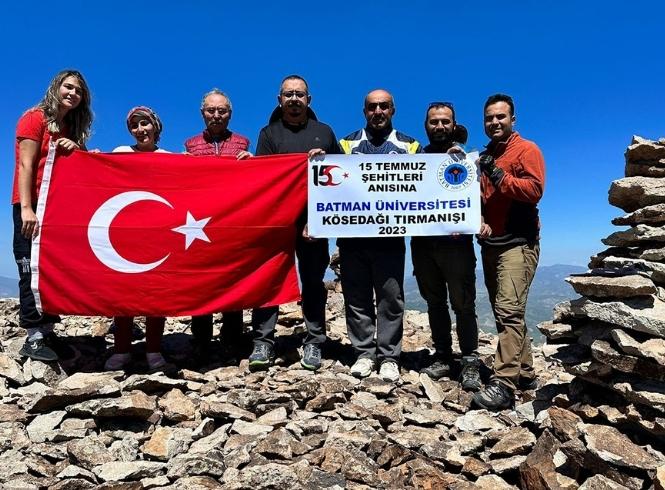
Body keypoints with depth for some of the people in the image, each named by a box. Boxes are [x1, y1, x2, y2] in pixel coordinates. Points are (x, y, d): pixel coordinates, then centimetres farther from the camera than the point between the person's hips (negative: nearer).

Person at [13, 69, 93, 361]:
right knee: (34, 271, -6)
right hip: (33, 206, -7)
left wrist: (76, 149, -5)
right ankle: (34, 339, -3)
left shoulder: (72, 129, 18)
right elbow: (26, 165, -10)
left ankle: (47, 334, 11)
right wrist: (26, 208, -20)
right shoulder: (35, 118, -1)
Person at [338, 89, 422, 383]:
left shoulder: (410, 146, 12)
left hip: (390, 234, -1)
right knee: (356, 295, 5)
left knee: (390, 296, 1)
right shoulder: (347, 144, 14)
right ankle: (365, 353, 17)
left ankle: (389, 356, 12)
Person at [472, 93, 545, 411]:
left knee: (509, 311, -17)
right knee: (504, 312, 11)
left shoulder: (527, 150, -2)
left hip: (518, 243, -8)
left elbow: (534, 190, -16)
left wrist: (498, 176, -21)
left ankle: (503, 385, -17)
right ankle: (524, 373, 23)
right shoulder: (483, 156, 20)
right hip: (490, 244, 8)